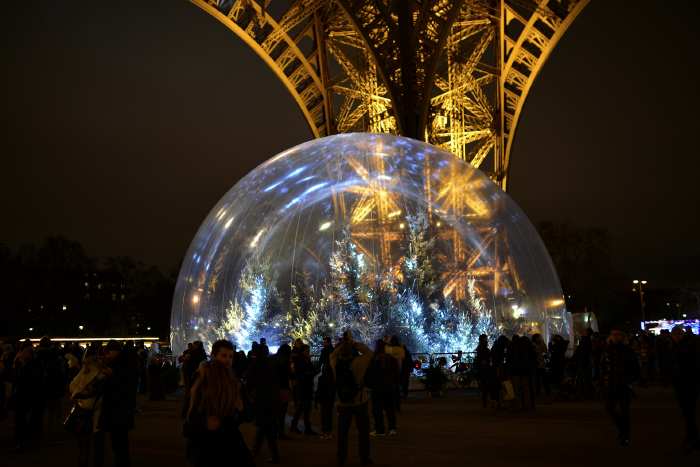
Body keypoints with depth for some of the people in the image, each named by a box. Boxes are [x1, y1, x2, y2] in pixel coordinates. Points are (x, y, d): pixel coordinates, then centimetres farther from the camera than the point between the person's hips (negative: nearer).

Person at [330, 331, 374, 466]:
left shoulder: (336, 363, -7)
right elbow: (369, 353, -5)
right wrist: (354, 343, -3)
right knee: (363, 431, 9)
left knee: (342, 432, 10)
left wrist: (343, 344, 7)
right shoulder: (357, 363, -17)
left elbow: (332, 355, 14)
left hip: (343, 404, 3)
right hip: (359, 403, -3)